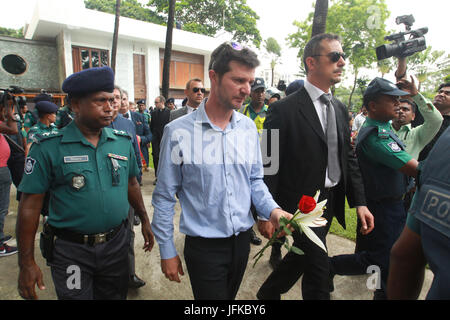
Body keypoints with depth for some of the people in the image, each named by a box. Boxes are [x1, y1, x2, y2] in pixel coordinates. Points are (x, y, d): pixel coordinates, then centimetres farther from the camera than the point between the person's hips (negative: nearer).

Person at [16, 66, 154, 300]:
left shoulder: (123, 142, -1)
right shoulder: (48, 148, -12)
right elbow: (30, 205, -9)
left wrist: (145, 220, 13)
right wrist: (26, 263, -8)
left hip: (116, 243, 4)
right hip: (71, 250, -3)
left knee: (116, 295, 20)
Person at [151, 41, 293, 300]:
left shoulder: (248, 128, -1)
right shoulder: (178, 131, -15)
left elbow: (255, 180, 7)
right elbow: (165, 197, -8)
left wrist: (272, 210, -11)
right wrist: (167, 251, -4)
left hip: (242, 240, 5)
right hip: (204, 247, -5)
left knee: (230, 296, 26)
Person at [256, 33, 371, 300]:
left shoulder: (340, 108, 8)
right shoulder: (285, 109, -15)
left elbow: (349, 158, 11)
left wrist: (360, 201, 3)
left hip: (331, 202, 8)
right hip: (301, 205, -7)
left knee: (302, 256, 21)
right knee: (318, 271, 3)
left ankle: (268, 292, 46)